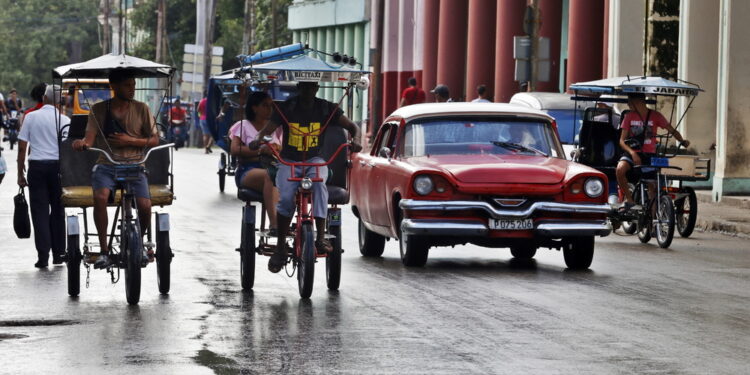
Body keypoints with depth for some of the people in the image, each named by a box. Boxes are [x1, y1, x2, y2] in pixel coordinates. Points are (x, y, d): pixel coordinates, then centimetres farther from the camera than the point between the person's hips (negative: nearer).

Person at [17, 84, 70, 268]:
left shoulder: (31, 117, 0)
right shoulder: (64, 120, -2)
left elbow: (22, 147, -1)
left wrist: (21, 173, 6)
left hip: (37, 165, 0)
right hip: (58, 166, 0)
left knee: (39, 211, 1)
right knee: (58, 211, 12)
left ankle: (43, 256, -6)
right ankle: (58, 254, 15)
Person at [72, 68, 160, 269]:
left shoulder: (141, 109, 6)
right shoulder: (99, 109, 5)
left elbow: (154, 140, 7)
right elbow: (90, 138, -3)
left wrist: (130, 141, -10)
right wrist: (82, 143, -28)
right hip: (106, 166, 0)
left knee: (145, 205, -23)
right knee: (100, 196, -33)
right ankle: (104, 250, -23)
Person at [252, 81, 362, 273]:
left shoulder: (327, 109, 2)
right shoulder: (286, 108, -1)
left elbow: (351, 126, 0)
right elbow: (268, 128, -10)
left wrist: (354, 141, -22)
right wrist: (258, 140, -33)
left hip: (314, 161, 0)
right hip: (289, 161, 0)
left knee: (319, 184, -35)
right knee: (286, 198, -27)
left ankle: (321, 237, -38)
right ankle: (280, 246, -13)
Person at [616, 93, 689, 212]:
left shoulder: (655, 116, 1)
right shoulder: (630, 116, 3)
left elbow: (672, 131, 1)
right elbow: (622, 140, -1)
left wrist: (682, 140, -20)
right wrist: (632, 153, -20)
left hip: (649, 154, 0)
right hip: (633, 153, 0)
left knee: (652, 185, -3)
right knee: (620, 169, -30)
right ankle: (629, 200, -15)